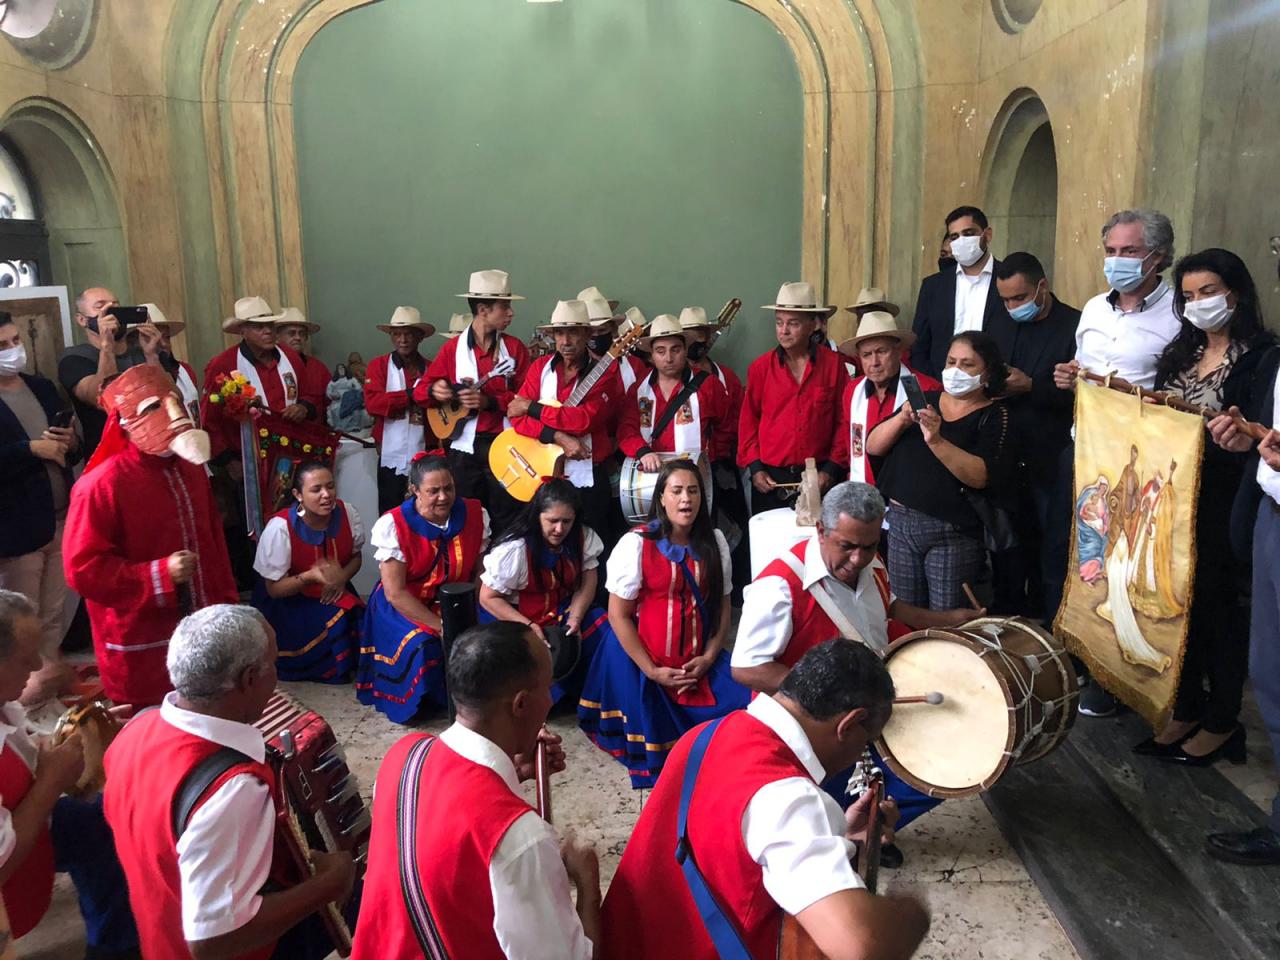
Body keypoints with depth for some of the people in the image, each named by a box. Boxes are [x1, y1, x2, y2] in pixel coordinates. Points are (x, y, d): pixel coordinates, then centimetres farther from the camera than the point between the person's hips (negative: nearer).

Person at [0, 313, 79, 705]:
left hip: (61, 519, 6)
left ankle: (51, 669, 32)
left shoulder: (43, 388, 10)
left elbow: (74, 449, 16)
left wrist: (71, 441, -6)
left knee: (53, 612, 18)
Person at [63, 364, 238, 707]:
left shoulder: (190, 469, 8)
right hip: (141, 647, -7)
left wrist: (226, 605, 13)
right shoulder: (102, 484, -16)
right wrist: (158, 574, -23)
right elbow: (82, 569, -18)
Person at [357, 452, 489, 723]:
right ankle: (412, 703, -2)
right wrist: (441, 627, -23)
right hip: (403, 607, -4)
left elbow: (481, 574, -1)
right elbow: (395, 593, -18)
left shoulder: (475, 515, -7)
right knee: (420, 645, -31)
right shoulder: (393, 525, -18)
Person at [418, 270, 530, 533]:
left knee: (507, 520, 0)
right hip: (465, 446, 1)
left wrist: (490, 401, -16)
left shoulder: (514, 348, 3)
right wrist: (434, 391, -14)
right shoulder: (453, 349, 3)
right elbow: (420, 389, 9)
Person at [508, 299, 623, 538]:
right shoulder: (540, 367, 4)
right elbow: (518, 418, -5)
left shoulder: (604, 372, -6)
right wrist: (558, 437, -19)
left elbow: (586, 419, -21)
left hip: (588, 476, -3)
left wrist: (532, 407, -14)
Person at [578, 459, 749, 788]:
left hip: (699, 661, 4)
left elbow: (722, 605, 7)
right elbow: (619, 615, -9)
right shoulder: (636, 544, -11)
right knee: (653, 735, -9)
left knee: (743, 706, -14)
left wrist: (709, 657, -7)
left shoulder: (714, 542, 3)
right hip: (644, 661, -3)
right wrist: (652, 671, -13)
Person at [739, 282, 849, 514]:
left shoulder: (834, 364, 0)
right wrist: (754, 467, -1)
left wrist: (832, 469, -3)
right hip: (770, 479, 1)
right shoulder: (760, 367, 3)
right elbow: (748, 421, 7)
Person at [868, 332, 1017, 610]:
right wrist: (902, 419, -13)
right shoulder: (925, 400, 11)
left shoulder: (994, 417, -2)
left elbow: (980, 476, -18)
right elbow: (873, 447, 4)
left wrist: (936, 441, -29)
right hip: (901, 521, 4)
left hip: (952, 532, -4)